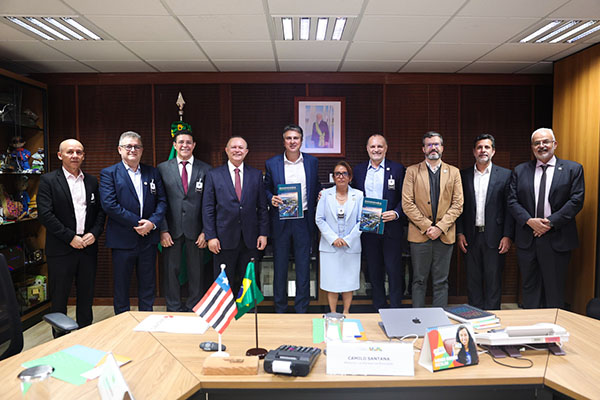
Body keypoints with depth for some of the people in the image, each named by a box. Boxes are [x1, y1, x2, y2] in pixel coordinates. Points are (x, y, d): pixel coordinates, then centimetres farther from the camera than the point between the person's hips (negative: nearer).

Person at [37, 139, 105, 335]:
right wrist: (70, 237, -14)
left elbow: (101, 211, 11)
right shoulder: (48, 180, -3)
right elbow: (45, 214, -11)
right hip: (61, 249, -4)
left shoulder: (92, 181, 10)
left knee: (86, 296, 13)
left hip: (88, 247, 4)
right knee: (59, 297, 7)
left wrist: (94, 233, -6)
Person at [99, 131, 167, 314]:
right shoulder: (108, 173, -1)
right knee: (121, 287, 9)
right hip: (122, 239, -3)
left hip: (148, 238, 3)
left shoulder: (152, 172, 9)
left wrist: (153, 222, -11)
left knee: (148, 285, 13)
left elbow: (162, 201, 6)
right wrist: (136, 223, -15)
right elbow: (109, 204, -12)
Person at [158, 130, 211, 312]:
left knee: (196, 271, 8)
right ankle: (174, 309, 24)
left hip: (195, 229, 0)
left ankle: (194, 309, 24)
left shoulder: (205, 169, 4)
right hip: (172, 229, 0)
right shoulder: (162, 168, 5)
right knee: (171, 270, 7)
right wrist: (163, 230, -6)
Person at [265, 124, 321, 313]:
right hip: (280, 221, 0)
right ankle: (280, 308, 25)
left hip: (303, 220, 1)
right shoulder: (272, 163, 1)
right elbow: (266, 189, 9)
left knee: (303, 266, 7)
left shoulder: (312, 162, 5)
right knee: (280, 266, 9)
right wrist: (272, 199, -11)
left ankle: (301, 308, 22)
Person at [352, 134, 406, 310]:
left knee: (394, 270, 1)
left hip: (391, 228, -3)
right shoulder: (358, 170, 9)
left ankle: (395, 311, 14)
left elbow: (405, 198, 0)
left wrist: (396, 213, -15)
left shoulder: (397, 169, 1)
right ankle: (379, 310, 25)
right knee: (374, 272, 12)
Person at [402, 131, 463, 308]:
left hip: (445, 235, 1)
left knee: (441, 282, 8)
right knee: (419, 281, 6)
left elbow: (458, 204, 2)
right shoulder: (412, 171, 5)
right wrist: (426, 226, -10)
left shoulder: (453, 172, 10)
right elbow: (407, 204, -3)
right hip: (419, 234, -1)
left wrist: (440, 227, -10)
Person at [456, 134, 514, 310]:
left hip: (494, 237, -2)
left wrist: (508, 236, -7)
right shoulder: (464, 175, 7)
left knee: (494, 280, 5)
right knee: (473, 280, 10)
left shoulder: (505, 175, 2)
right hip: (471, 236, 2)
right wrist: (459, 233, -1)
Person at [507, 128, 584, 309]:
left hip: (557, 239, -2)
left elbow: (576, 200, -5)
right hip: (527, 239, 2)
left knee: (555, 290, 7)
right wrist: (529, 221, -12)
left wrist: (551, 222, -14)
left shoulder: (573, 169, 3)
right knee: (530, 287, 11)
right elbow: (512, 201, 2)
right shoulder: (520, 170, 8)